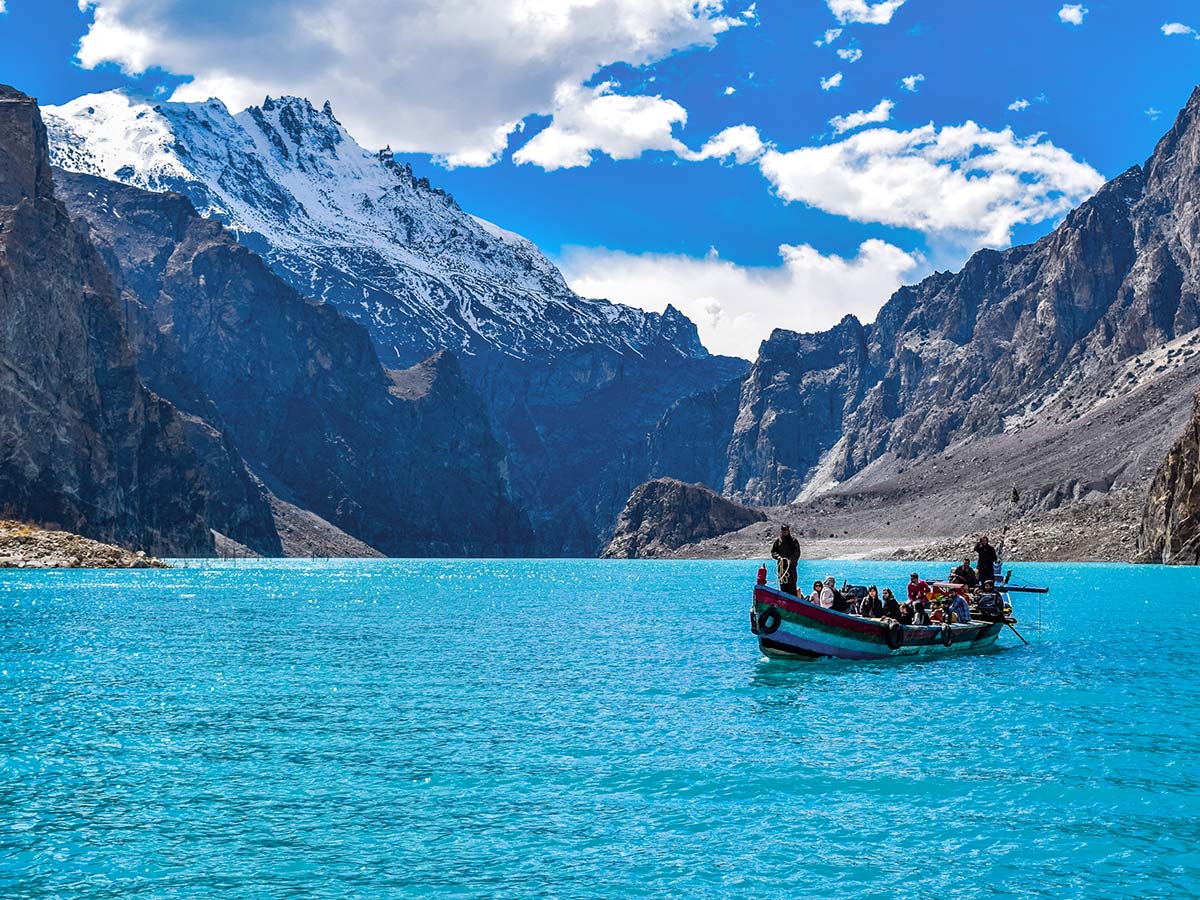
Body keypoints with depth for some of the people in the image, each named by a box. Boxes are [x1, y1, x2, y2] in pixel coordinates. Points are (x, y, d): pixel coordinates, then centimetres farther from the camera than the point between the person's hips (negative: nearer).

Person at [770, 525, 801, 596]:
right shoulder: (777, 541, 12)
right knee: (782, 586, 5)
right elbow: (773, 552, 10)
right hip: (781, 566, 3)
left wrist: (791, 560, -22)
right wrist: (778, 557, -10)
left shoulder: (794, 541, 2)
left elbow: (797, 554, -5)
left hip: (791, 566, -3)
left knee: (792, 586, -9)